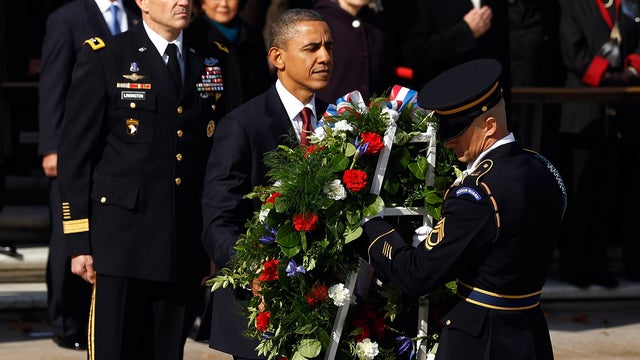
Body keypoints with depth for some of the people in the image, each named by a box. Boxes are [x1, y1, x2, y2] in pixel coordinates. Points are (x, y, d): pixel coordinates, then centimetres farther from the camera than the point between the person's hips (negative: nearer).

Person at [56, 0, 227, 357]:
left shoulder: (211, 63, 12)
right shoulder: (103, 58, -1)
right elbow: (75, 154, -2)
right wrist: (79, 242, -7)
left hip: (186, 246, 4)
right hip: (122, 239, -4)